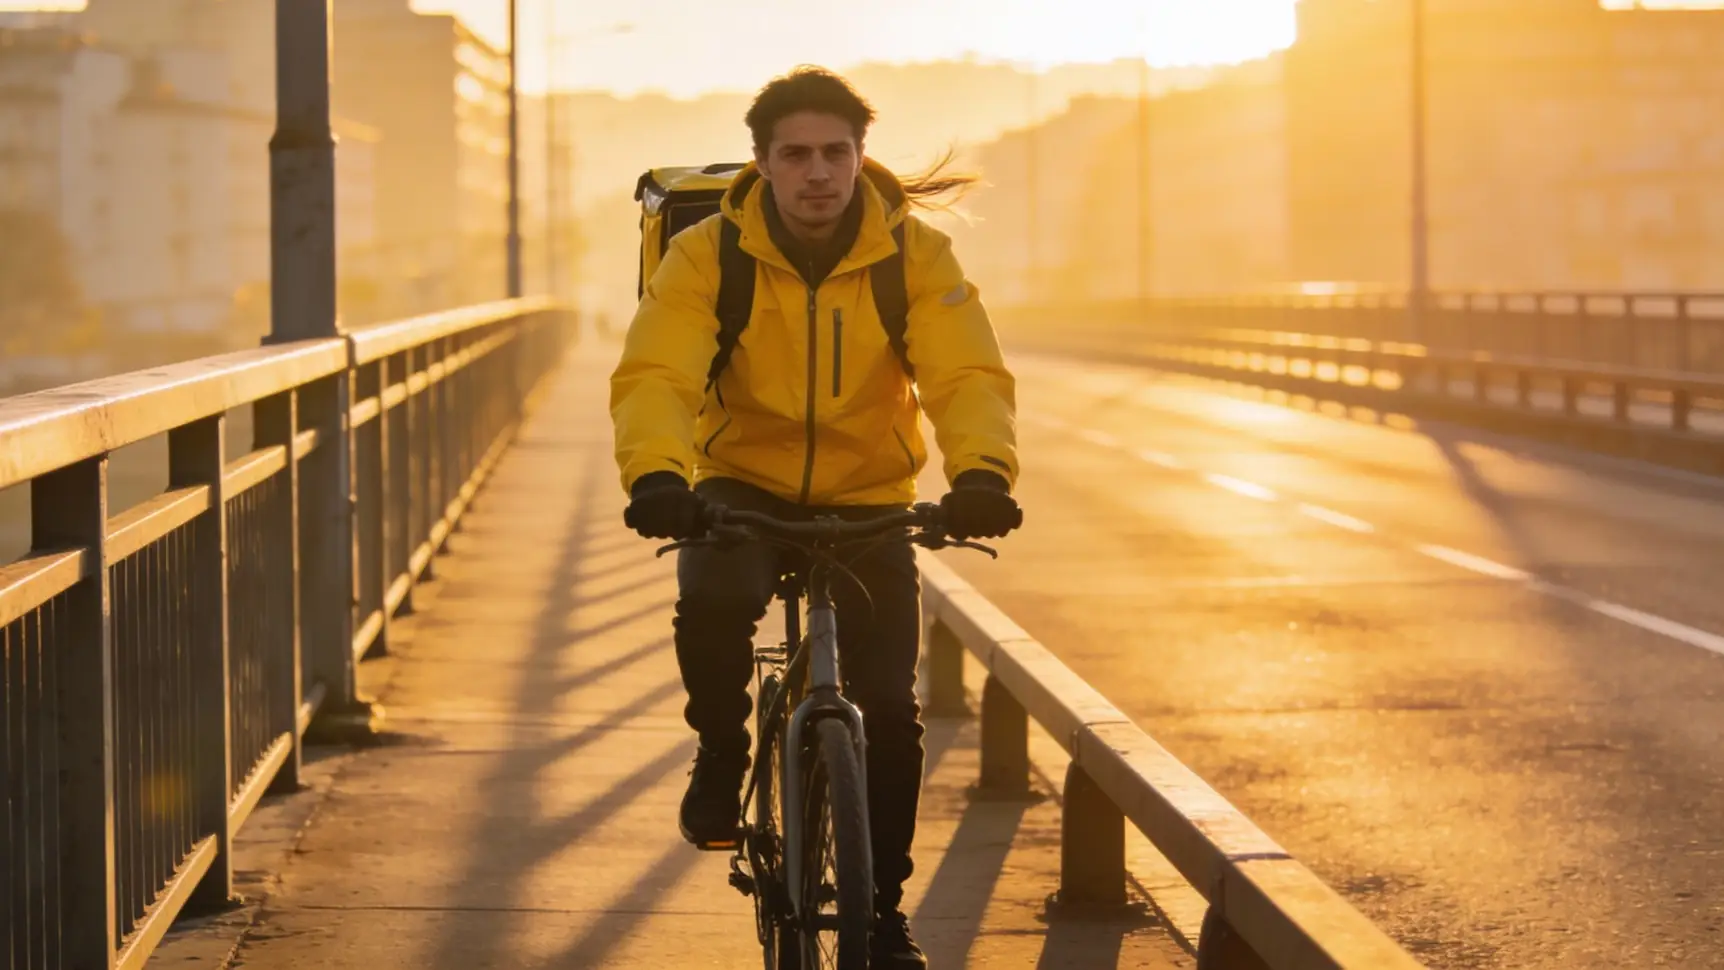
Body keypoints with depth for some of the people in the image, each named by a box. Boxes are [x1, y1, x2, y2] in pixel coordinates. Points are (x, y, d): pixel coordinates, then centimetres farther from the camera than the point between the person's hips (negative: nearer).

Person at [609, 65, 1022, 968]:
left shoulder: (915, 257, -12)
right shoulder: (708, 255, -14)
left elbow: (970, 376, -23)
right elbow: (654, 375, -27)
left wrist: (982, 472, -44)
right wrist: (657, 474, -48)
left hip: (868, 501, 1)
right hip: (743, 487, -1)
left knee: (891, 707, -8)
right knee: (712, 601, -34)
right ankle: (722, 752, -2)